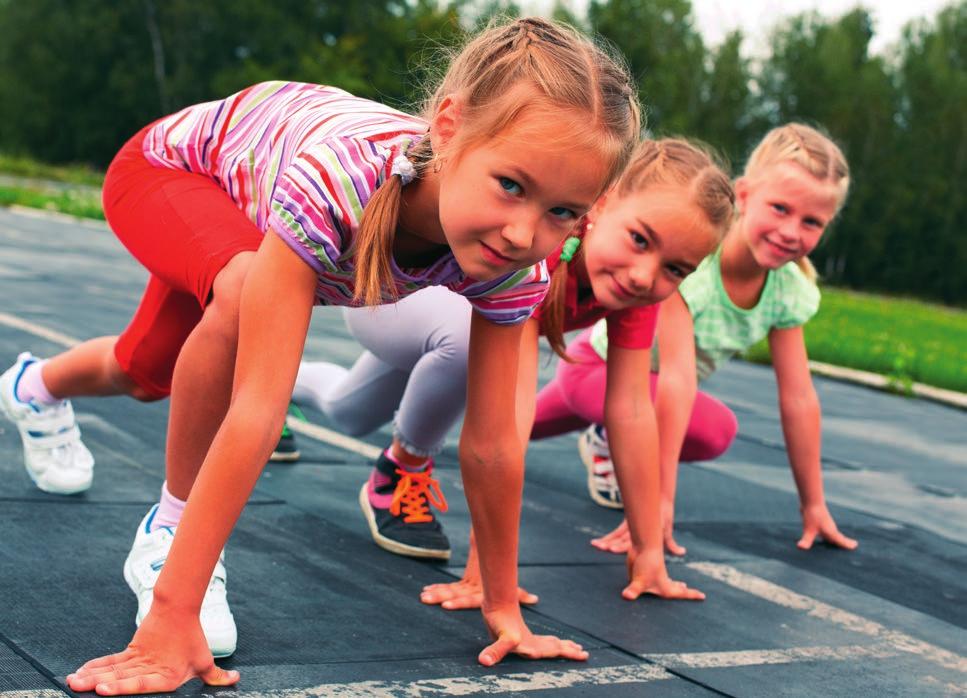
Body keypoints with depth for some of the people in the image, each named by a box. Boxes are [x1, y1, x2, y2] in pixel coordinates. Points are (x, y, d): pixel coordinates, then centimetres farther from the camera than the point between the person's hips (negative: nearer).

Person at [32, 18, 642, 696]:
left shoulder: (517, 268, -35)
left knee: (147, 371, 27)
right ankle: (168, 531, -15)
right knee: (245, 295, -39)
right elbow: (258, 405, -52)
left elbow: (491, 443, -25)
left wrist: (504, 609, -18)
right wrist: (172, 617, -52)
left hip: (247, 211, 5)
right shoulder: (337, 177, -51)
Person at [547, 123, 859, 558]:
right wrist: (661, 500, -49)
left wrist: (814, 505, -12)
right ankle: (610, 446, -2)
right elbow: (677, 379, -46)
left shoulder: (792, 291, -21)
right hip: (599, 363, -6)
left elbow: (799, 399, -15)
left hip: (646, 378, 7)